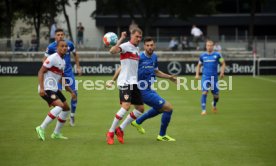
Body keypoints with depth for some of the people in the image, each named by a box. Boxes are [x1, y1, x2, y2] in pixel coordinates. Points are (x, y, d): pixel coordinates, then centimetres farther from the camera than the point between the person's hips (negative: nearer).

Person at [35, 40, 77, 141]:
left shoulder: (63, 61, 15)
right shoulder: (53, 58, -13)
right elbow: (41, 72, -18)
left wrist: (71, 91, 23)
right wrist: (41, 88, -28)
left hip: (54, 89, 10)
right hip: (46, 89, -10)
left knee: (66, 108, 12)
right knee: (60, 105, -26)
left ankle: (56, 133, 22)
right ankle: (41, 128, -22)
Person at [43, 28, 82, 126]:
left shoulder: (69, 44, -3)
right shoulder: (51, 47, -10)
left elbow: (75, 54, 15)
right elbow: (45, 59, -1)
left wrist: (78, 67, 11)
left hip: (69, 72, 3)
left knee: (74, 93, -1)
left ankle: (72, 116, 18)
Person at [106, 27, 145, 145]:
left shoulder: (137, 49, 16)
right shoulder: (126, 46, -10)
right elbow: (112, 51, -30)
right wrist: (121, 39, -29)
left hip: (134, 82, 9)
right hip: (125, 82, -9)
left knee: (140, 109, 6)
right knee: (126, 106, -20)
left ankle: (120, 129, 16)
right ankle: (110, 132, -7)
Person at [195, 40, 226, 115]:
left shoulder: (217, 55, 1)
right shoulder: (202, 55, 6)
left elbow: (223, 64, 6)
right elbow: (199, 65, 19)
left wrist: (222, 72, -7)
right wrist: (197, 74, 7)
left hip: (214, 77, 0)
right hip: (205, 77, 0)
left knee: (216, 96, 6)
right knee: (204, 92, -18)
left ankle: (214, 105, 40)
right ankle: (203, 110, -12)